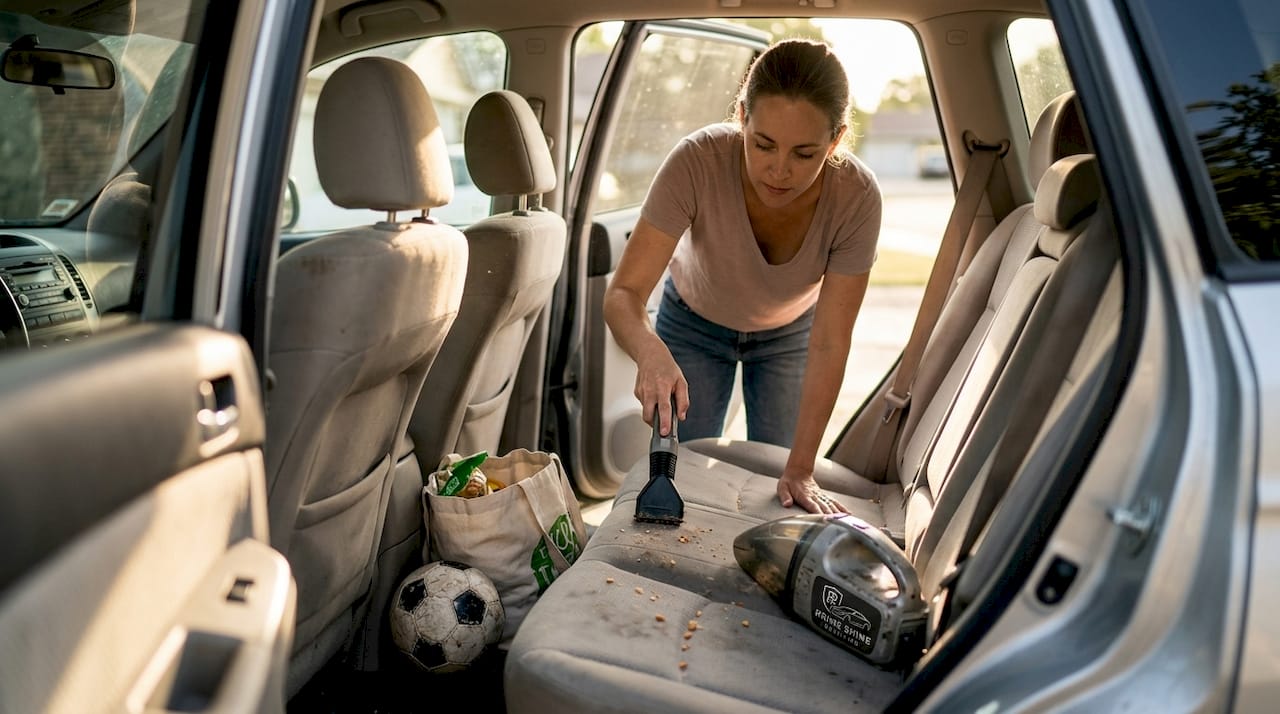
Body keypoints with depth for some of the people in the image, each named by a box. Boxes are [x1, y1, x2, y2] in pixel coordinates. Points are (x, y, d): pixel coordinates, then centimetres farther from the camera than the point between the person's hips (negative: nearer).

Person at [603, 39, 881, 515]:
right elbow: (623, 295, -37)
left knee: (776, 488, 6)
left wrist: (800, 470, -30)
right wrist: (651, 352, -59)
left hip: (789, 332, 1)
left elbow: (829, 346, -28)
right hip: (694, 321, 0)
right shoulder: (698, 162, -37)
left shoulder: (856, 197, -33)